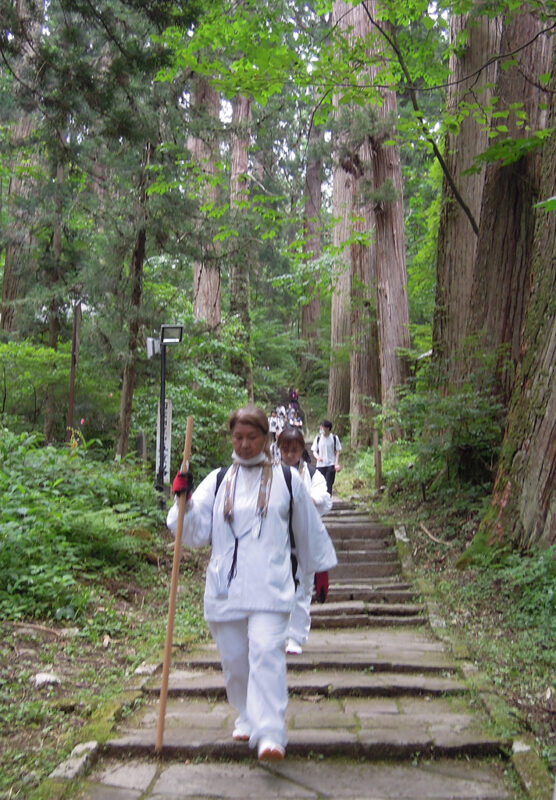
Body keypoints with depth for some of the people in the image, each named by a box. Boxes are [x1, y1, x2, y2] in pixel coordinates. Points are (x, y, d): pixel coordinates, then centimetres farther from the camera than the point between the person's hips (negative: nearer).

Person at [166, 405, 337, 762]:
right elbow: (196, 534, 5)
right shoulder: (217, 481, 9)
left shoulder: (288, 479, 5)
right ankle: (249, 718, 34)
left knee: (266, 652, -16)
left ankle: (271, 734, -11)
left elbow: (309, 529, 15)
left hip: (270, 588, -3)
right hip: (225, 588, 3)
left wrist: (320, 568, 20)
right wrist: (183, 501, -10)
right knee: (235, 659, 11)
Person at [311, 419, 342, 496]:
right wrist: (317, 457, -13)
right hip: (320, 465, 2)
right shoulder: (318, 438, 4)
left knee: (328, 484, -6)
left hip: (331, 465, -2)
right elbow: (314, 451, 8)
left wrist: (337, 464, -8)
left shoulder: (334, 438, -1)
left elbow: (337, 452, 2)